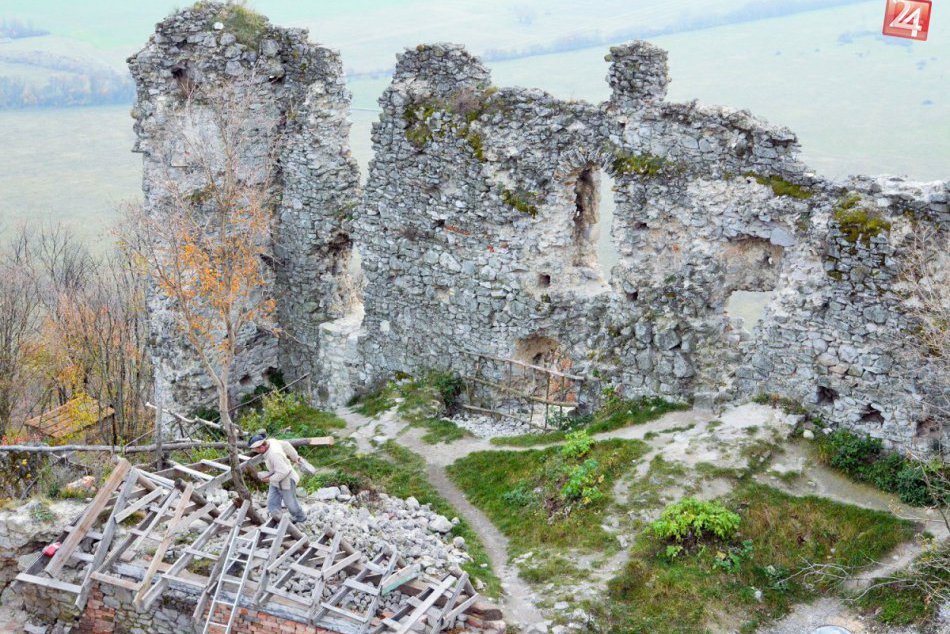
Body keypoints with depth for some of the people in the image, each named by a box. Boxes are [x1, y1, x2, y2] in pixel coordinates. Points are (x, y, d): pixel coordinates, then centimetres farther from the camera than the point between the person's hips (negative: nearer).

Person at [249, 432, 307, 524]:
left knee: (290, 502, 15)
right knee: (272, 504, 1)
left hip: (286, 481, -8)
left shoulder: (274, 454, -38)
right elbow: (286, 445, 4)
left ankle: (300, 518, 39)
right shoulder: (271, 442, -12)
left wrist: (270, 479, -24)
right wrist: (295, 457, 19)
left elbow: (283, 472, -38)